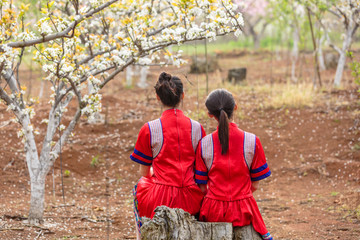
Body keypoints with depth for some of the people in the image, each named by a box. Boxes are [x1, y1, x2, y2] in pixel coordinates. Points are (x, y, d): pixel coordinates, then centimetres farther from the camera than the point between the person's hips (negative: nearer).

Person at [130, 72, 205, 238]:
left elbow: (144, 172, 3)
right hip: (192, 202, 2)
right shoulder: (197, 128, -1)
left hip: (161, 199, -2)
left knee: (139, 186, 33)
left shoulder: (149, 129, -8)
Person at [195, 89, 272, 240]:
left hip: (213, 211, 0)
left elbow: (202, 187, 1)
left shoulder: (204, 144, -5)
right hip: (243, 210, 0)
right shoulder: (252, 141, -6)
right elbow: (254, 185, 0)